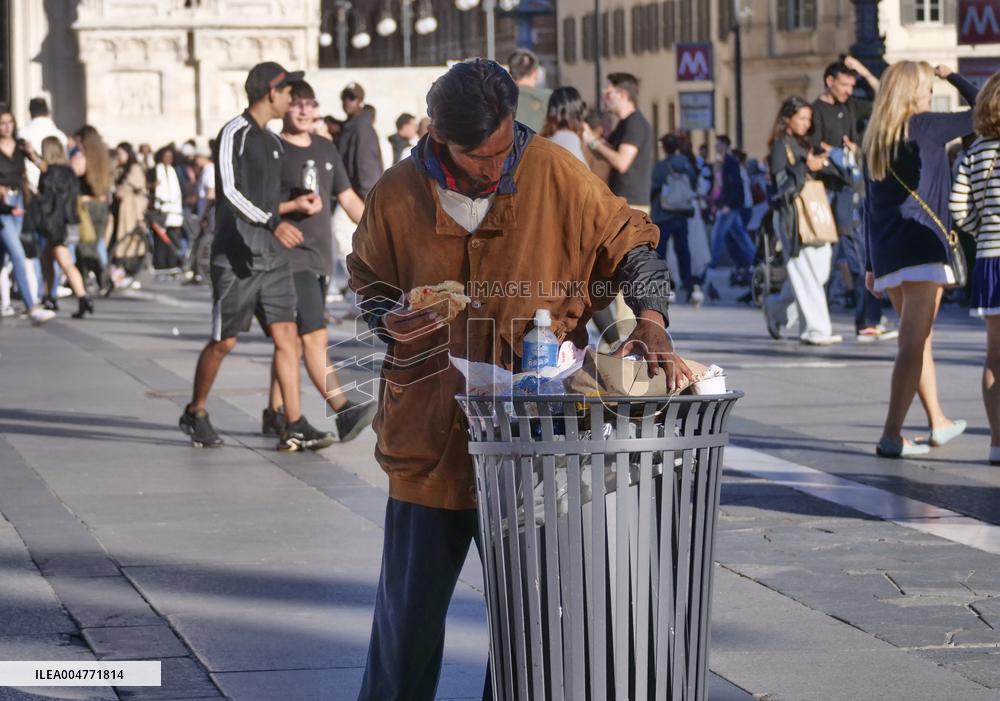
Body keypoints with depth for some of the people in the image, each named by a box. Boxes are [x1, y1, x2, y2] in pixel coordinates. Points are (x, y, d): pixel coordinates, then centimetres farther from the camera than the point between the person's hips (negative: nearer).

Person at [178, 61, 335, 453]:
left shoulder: (271, 140, 17)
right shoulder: (234, 134, -9)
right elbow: (230, 192, -20)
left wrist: (294, 205, 22)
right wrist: (273, 223, -27)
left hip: (271, 257, 8)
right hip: (236, 257, -7)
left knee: (286, 336, -3)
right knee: (224, 342, 2)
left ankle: (294, 427, -6)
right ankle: (195, 413, 21)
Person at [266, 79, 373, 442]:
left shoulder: (326, 150, 15)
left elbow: (348, 198, 20)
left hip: (320, 257, 7)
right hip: (289, 257, -7)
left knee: (294, 339, 13)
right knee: (315, 335, -17)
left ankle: (274, 413, 22)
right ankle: (343, 412, -27)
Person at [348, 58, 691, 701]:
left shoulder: (554, 173, -6)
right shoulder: (398, 197, -3)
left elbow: (629, 244, 2)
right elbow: (367, 283, 12)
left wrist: (650, 323, -14)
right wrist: (390, 322, -9)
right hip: (430, 432, 1)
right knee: (409, 604, 8)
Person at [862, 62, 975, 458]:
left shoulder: (873, 140, 12)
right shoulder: (925, 127, -6)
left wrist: (872, 265, 18)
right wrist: (954, 77, 15)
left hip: (887, 255, 7)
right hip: (921, 249, -7)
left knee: (918, 339, 20)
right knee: (913, 344, -9)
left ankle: (938, 423, 32)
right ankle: (891, 436, -16)